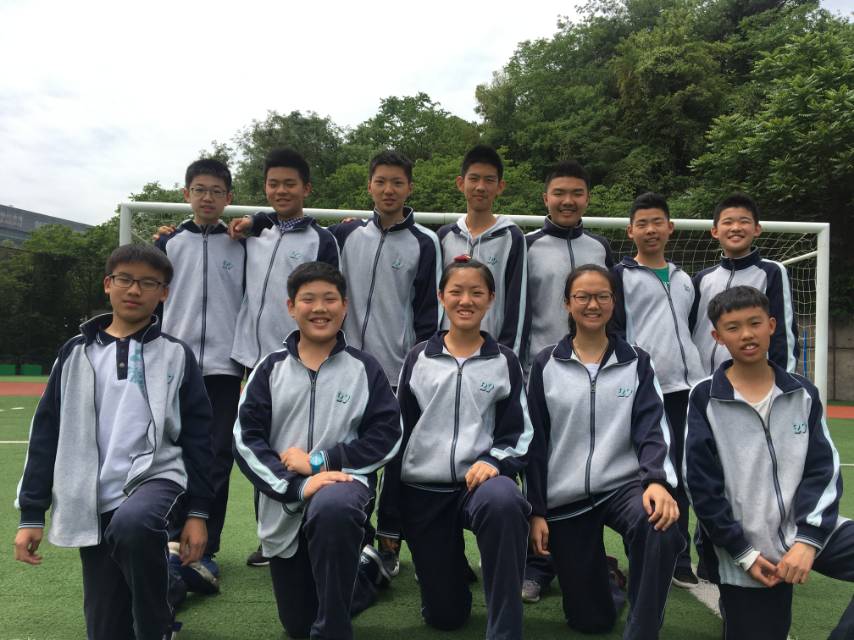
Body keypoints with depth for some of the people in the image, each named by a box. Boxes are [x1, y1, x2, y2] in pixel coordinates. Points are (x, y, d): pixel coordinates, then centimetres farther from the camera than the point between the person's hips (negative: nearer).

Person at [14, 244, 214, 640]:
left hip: (158, 478, -2)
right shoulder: (76, 354, 8)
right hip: (94, 503, 3)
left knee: (131, 524, -35)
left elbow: (197, 436, 3)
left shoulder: (176, 355, 3)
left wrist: (197, 512, -2)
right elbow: (47, 433, 9)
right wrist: (31, 515, 6)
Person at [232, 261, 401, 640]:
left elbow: (386, 436, -6)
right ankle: (355, 573, 44)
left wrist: (319, 461, -14)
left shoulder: (364, 368, -1)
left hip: (343, 482, -3)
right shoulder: (271, 368, 2)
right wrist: (296, 485, -19)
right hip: (284, 505, 3)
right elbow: (246, 439, -5)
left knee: (332, 508, -41)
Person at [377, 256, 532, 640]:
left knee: (502, 501, -40)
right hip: (423, 491, 2)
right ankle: (450, 568, 40)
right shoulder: (419, 359, 5)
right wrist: (390, 518, 6)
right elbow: (398, 436, 6)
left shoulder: (505, 362, 3)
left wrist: (494, 462, -20)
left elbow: (518, 434, 3)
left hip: (481, 481, -1)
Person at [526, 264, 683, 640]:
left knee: (659, 531, -36)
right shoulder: (546, 365, 3)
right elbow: (535, 441, 2)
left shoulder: (637, 362, 4)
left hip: (624, 485, 0)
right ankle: (597, 574, 39)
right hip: (565, 498, 1)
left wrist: (657, 480, -25)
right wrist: (536, 510, -2)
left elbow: (651, 428, -6)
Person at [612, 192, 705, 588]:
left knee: (679, 477, 9)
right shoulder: (621, 275, 2)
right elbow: (613, 332, -3)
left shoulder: (685, 279, 19)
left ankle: (678, 561, 20)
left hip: (687, 389, 5)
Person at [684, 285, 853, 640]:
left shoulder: (803, 393, 4)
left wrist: (808, 539, -13)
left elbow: (823, 471, 0)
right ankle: (737, 601, 32)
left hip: (804, 532, 2)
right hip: (742, 551, -2)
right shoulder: (705, 398, -6)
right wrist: (743, 553, -9)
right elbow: (702, 485, -6)